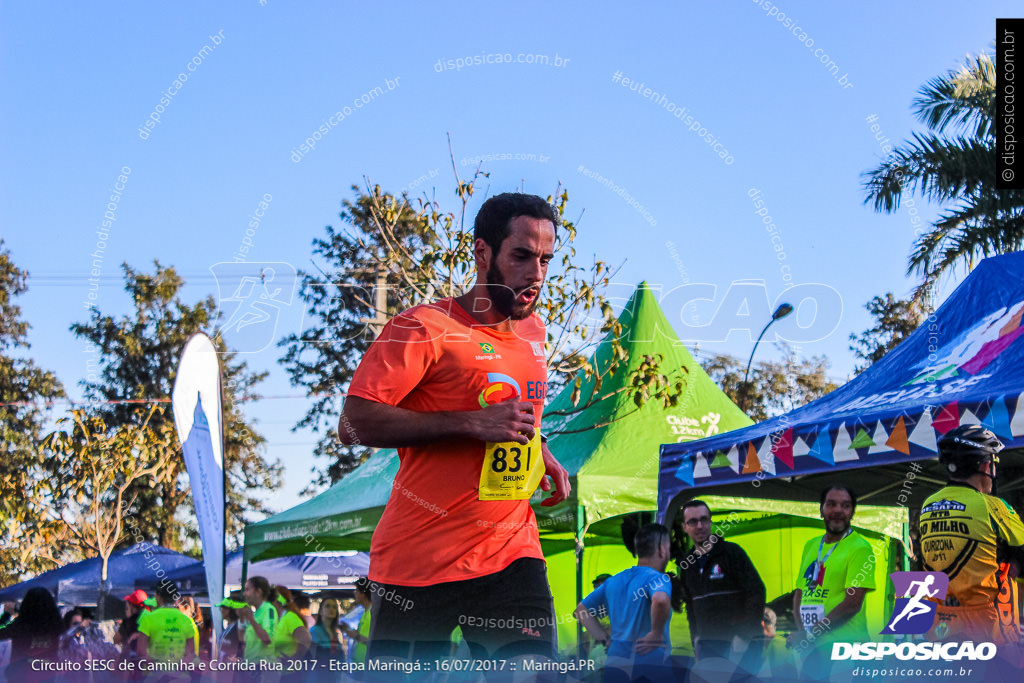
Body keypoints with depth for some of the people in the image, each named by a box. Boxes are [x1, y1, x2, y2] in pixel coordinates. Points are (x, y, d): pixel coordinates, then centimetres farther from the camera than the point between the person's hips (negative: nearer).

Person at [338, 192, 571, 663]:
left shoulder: (533, 331, 14)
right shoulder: (426, 328, -10)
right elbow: (354, 424, -18)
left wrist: (538, 450, 14)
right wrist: (472, 424, -23)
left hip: (512, 552, 5)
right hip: (420, 553, -5)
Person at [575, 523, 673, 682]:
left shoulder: (614, 581, 14)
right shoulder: (658, 578, -9)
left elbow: (582, 609, 20)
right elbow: (660, 600, -33)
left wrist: (605, 639, 13)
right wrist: (656, 634, -19)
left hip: (615, 663, 6)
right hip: (650, 665, -6)